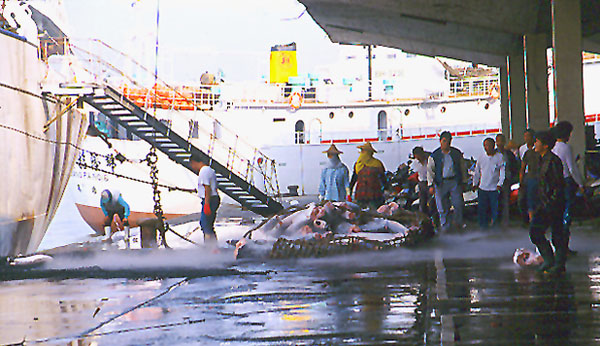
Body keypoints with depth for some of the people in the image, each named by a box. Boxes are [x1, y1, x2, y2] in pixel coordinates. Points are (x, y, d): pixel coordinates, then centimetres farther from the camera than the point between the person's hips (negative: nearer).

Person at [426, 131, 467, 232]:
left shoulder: (457, 154, 4)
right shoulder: (434, 156, 0)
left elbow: (462, 168, 14)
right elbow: (430, 171, 3)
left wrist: (464, 182, 14)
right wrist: (431, 185, -3)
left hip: (455, 181, 1)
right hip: (441, 183, -1)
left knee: (458, 204, -1)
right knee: (443, 206, 2)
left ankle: (458, 222, 23)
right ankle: (445, 226, 17)